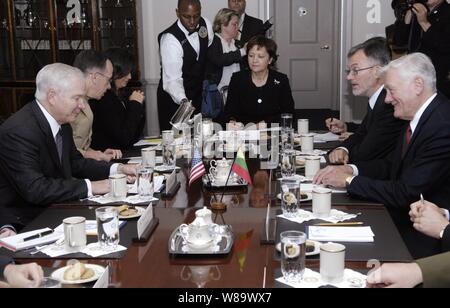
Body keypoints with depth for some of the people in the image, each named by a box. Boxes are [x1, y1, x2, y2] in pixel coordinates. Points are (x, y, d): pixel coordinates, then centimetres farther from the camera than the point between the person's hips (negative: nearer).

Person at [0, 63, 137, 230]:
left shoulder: (61, 122, 3)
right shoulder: (18, 131, -23)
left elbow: (75, 163, 16)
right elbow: (35, 189, -29)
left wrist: (116, 169, 1)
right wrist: (90, 187, -25)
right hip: (22, 225, -8)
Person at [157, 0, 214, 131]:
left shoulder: (206, 24, -8)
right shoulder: (169, 39, -27)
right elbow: (172, 79, -33)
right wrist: (183, 100, -49)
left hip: (198, 95, 6)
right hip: (174, 98, -6)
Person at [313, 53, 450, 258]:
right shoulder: (419, 118, 6)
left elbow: (407, 194, -25)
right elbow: (391, 165, 16)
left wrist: (349, 180, -14)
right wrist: (350, 169, -1)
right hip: (399, 223, 8)